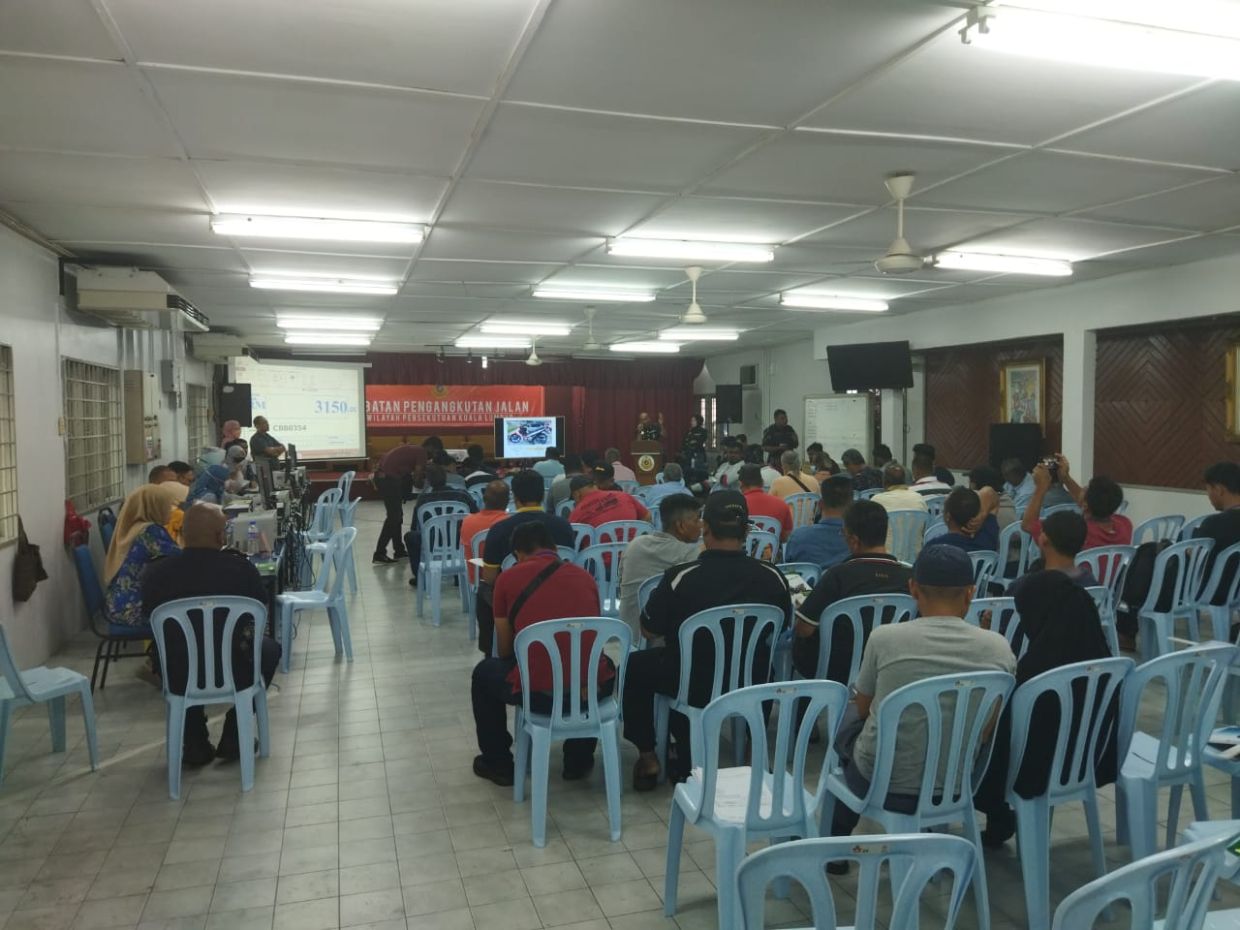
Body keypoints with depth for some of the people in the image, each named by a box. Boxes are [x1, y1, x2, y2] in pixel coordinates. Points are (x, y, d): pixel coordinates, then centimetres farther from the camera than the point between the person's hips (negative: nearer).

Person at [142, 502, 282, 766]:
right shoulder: (241, 568, -18)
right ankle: (233, 739, 24)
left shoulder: (156, 572, -13)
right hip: (234, 675, -2)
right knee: (269, 647, 28)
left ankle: (194, 744, 33)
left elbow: (148, 615, 8)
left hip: (179, 679, 3)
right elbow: (262, 607, 1)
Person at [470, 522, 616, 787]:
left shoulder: (508, 578, 4)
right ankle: (579, 761, 41)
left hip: (538, 694, -2)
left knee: (484, 672, 29)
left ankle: (498, 764, 37)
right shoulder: (585, 576, 13)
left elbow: (504, 651, 13)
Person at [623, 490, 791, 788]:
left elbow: (649, 630, -8)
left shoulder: (680, 576, -23)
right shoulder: (773, 577, -15)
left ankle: (648, 757, 25)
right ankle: (686, 760, 41)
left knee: (633, 666, 23)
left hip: (694, 686, -3)